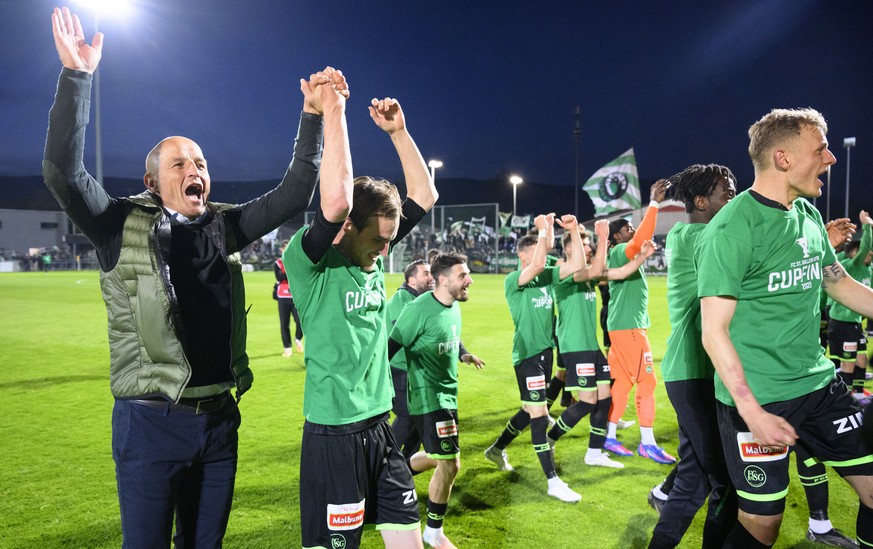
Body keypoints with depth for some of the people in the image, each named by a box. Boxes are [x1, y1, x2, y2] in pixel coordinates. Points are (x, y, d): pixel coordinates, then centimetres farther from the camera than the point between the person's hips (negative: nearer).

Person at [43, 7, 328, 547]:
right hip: (150, 422, -4)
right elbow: (63, 173, -18)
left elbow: (294, 195, 6)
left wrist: (314, 117, 0)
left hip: (220, 419, 4)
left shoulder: (224, 228, 7)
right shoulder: (125, 227, -3)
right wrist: (77, 75, -22)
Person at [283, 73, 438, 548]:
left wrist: (398, 131, -1)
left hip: (381, 425, 7)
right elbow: (336, 201, -34)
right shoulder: (309, 263, -15)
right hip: (334, 434, -6)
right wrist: (333, 109, -27)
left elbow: (424, 195, 7)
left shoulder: (373, 256, 4)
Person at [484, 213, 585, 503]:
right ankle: (553, 482, -2)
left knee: (530, 411, 18)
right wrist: (544, 229, -23)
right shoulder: (512, 281, -12)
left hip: (545, 351, 8)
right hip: (527, 355, -8)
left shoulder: (547, 276, 8)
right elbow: (537, 264, -31)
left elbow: (577, 265, -1)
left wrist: (573, 231, -8)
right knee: (539, 415, -7)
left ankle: (497, 449, 39)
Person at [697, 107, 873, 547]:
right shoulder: (731, 229, -17)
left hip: (819, 383, 8)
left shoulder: (808, 215, 6)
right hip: (757, 398, -7)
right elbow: (714, 332, -18)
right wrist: (752, 412, -22)